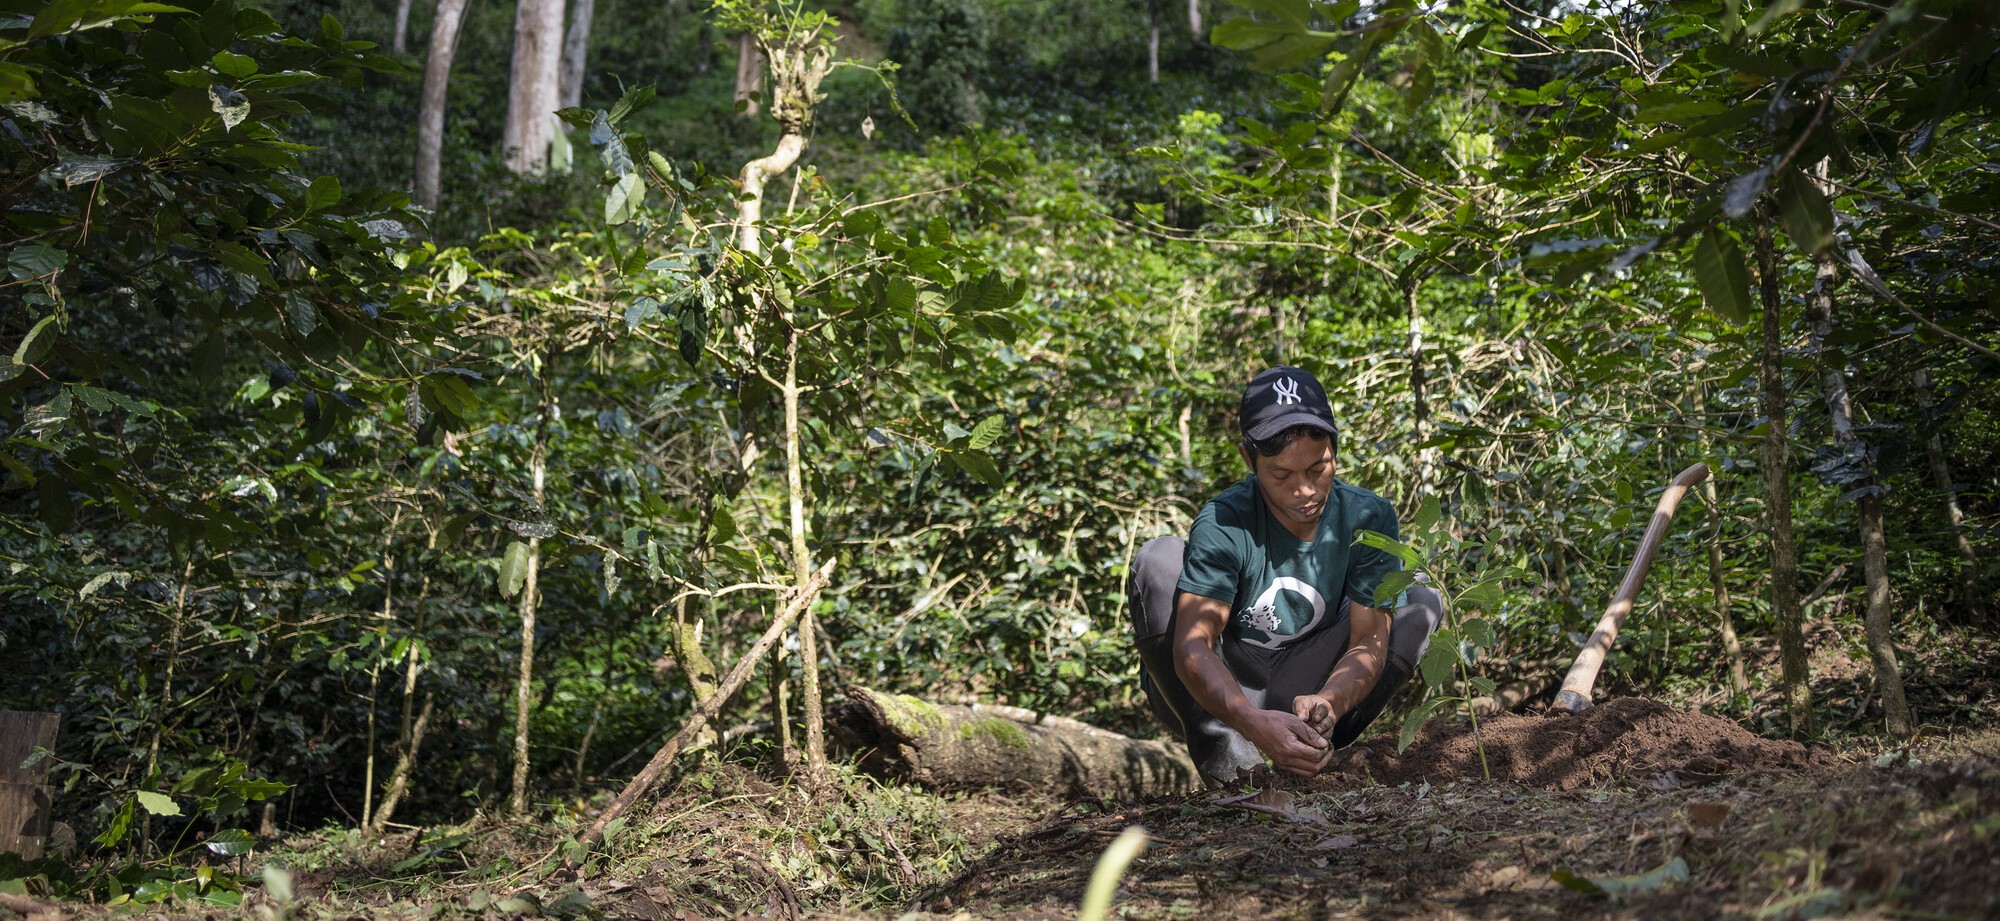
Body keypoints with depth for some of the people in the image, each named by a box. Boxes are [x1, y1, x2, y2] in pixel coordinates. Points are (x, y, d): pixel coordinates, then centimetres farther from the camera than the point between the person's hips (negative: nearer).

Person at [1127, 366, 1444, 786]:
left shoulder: (1368, 518, -13)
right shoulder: (1224, 525, -23)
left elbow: (1370, 639, -18)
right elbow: (1192, 644, -32)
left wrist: (1325, 702, -40)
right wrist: (1253, 722, -50)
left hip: (1306, 687, 3)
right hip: (1216, 696, -3)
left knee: (1421, 601, -10)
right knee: (1159, 559, -26)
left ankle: (1306, 748, -16)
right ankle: (1222, 753, -22)